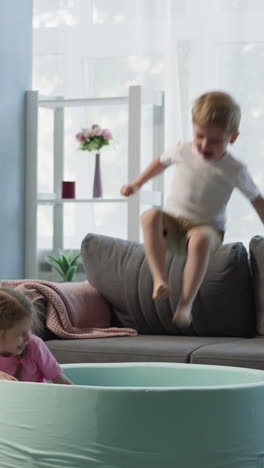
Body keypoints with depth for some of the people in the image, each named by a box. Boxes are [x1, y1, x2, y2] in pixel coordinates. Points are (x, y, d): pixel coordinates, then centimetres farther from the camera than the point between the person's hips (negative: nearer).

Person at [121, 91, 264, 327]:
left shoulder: (235, 170, -8)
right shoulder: (183, 151, -1)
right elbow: (161, 161, 21)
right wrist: (137, 184, 23)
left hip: (207, 227, -3)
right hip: (173, 221, 3)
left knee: (201, 238, -41)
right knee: (150, 216, -32)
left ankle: (185, 303, -37)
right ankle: (160, 279, -38)